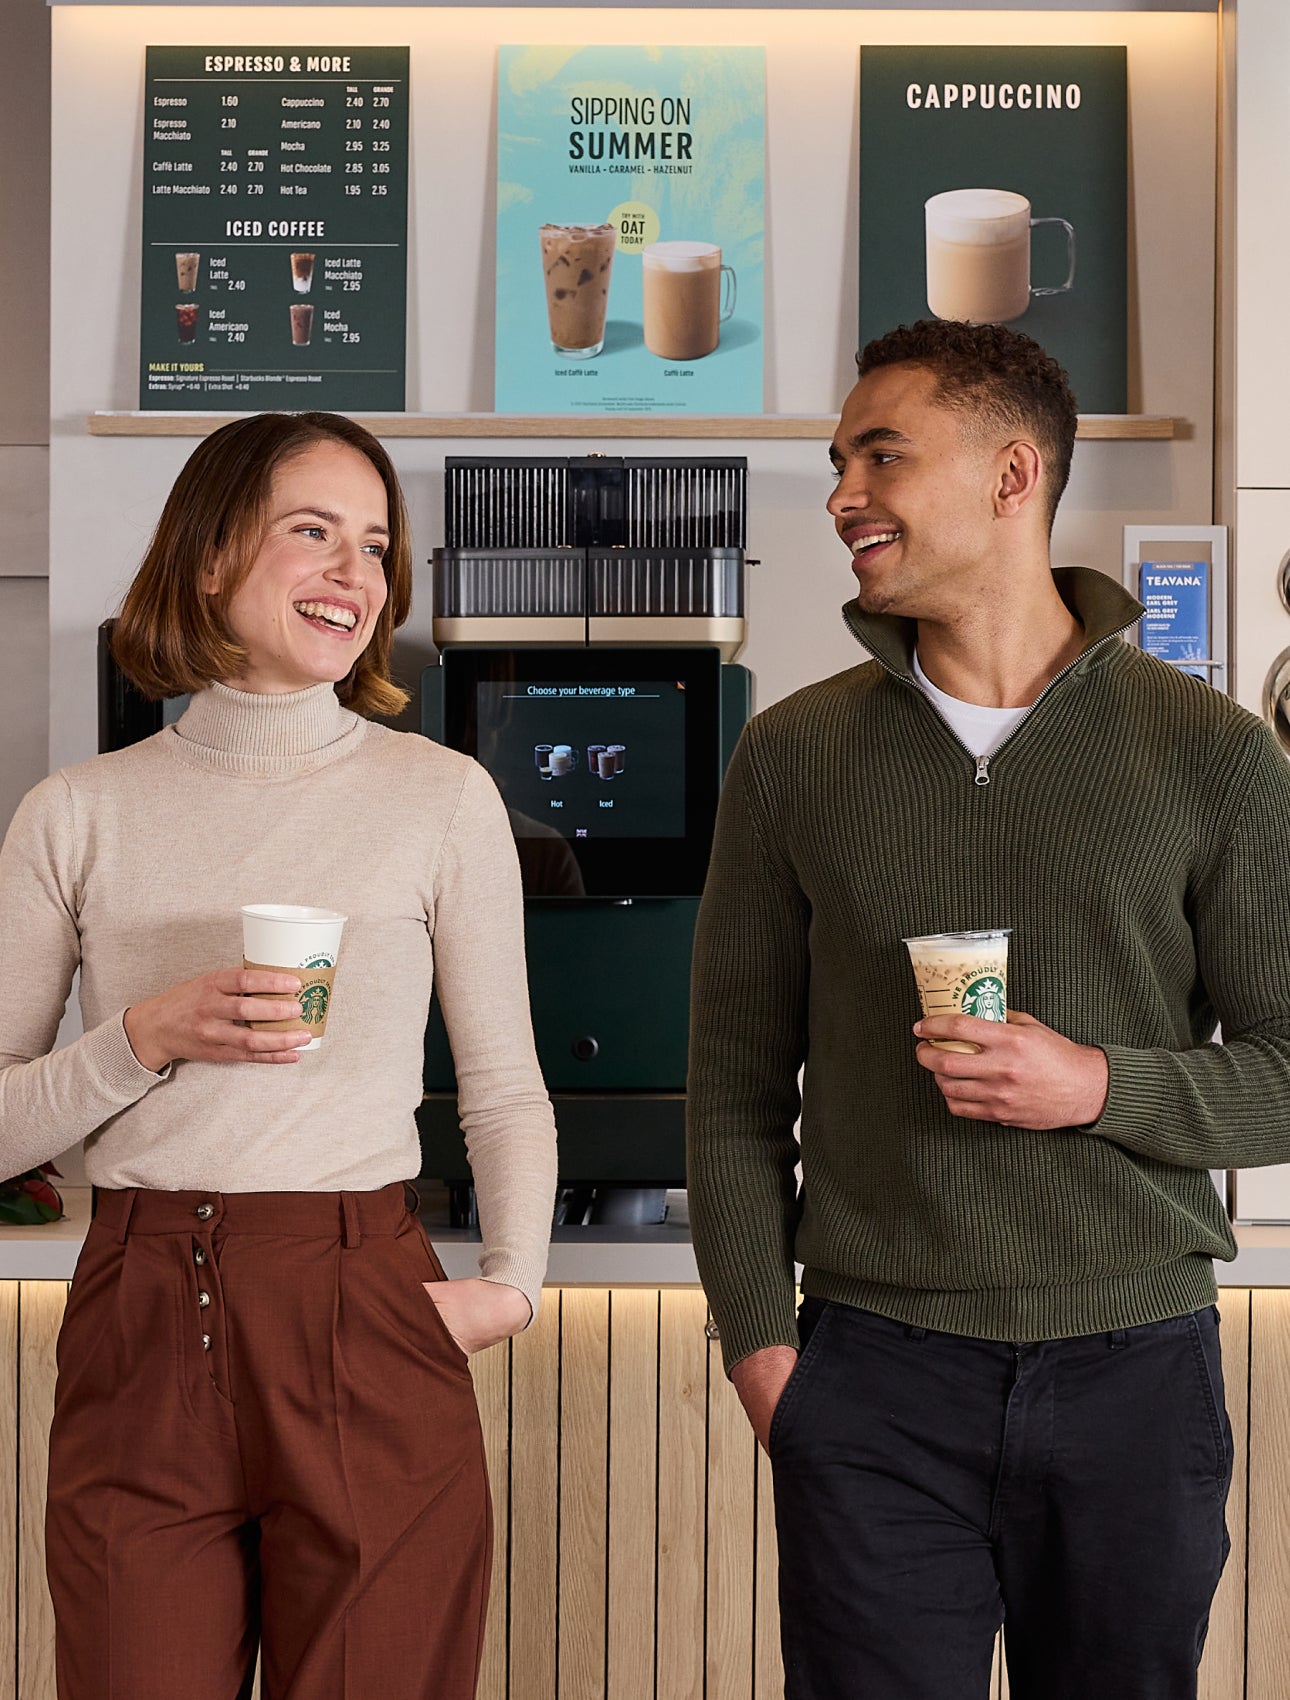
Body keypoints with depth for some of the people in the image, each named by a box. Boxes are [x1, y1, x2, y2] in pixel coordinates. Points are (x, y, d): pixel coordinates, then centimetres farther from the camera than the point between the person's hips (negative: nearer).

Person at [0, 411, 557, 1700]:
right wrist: (146, 1041, -10)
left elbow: (503, 1086, 10)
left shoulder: (441, 797, 3)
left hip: (364, 1322, -1)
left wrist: (513, 1279, -4)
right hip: (139, 1337, 1)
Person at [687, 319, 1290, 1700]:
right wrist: (760, 1342, -3)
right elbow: (736, 1082, 6)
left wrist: (1100, 1085, -15)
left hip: (1138, 1366, 0)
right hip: (877, 1371, 0)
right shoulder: (792, 755, 4)